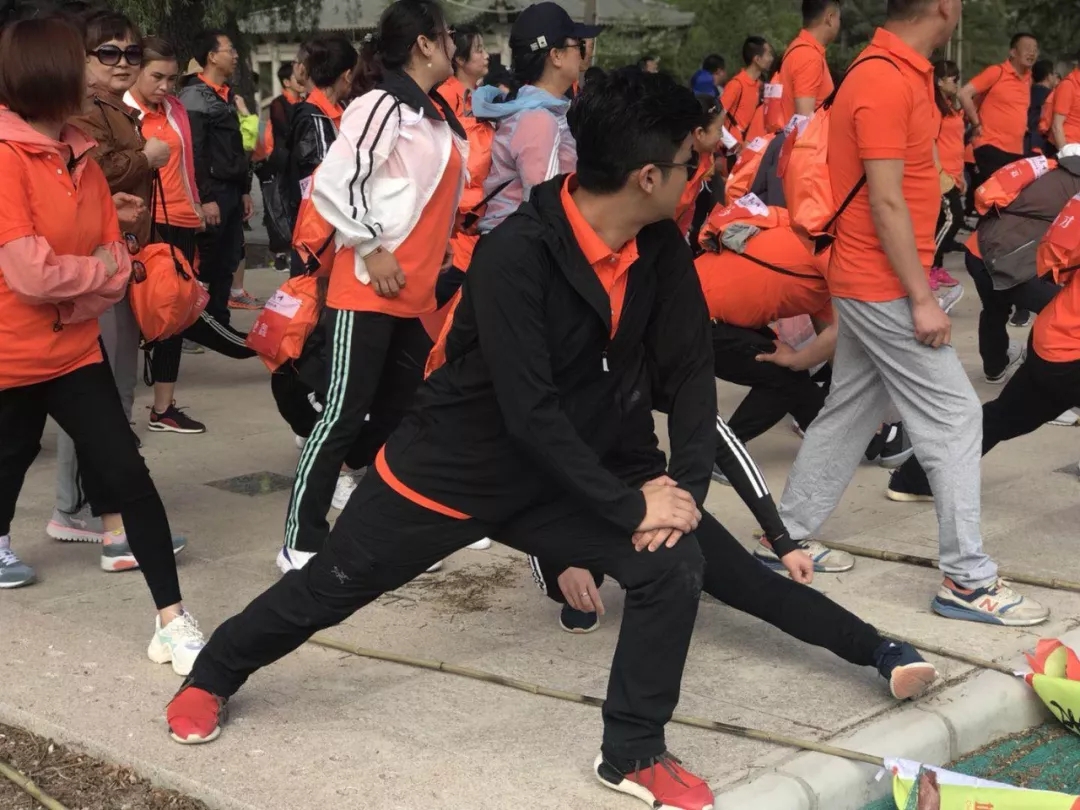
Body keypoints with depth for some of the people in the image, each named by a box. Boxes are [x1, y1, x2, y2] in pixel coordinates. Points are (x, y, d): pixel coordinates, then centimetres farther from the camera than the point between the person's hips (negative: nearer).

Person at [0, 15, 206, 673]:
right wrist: (100, 269, -9)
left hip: (74, 347, 6)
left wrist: (78, 299, -14)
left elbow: (117, 265, 4)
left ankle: (173, 619, 0)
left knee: (127, 472, -2)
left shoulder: (80, 155, 4)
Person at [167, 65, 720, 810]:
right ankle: (213, 675, 42)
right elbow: (530, 413, -34)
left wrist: (688, 483, -18)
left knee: (674, 564, -13)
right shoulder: (516, 256, -31)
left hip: (559, 480, 5)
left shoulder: (661, 250, -10)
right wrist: (631, 507, -28)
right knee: (327, 590, 12)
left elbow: (689, 370, -4)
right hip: (447, 470, -5)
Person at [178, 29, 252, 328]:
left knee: (227, 262, 11)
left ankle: (218, 322, 19)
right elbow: (193, 152, -16)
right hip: (212, 192, -8)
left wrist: (244, 190, 16)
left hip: (231, 191, 8)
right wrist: (205, 198, -20)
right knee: (202, 263, -4)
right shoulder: (194, 96, -10)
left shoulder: (227, 96, 16)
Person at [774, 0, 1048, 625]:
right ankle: (967, 580, 3)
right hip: (886, 286, -10)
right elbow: (886, 203, -22)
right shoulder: (886, 81, -20)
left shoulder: (901, 71, 11)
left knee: (851, 412, 16)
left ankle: (787, 538, 26)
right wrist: (922, 298, -20)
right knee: (955, 417, -4)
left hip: (871, 284, 10)